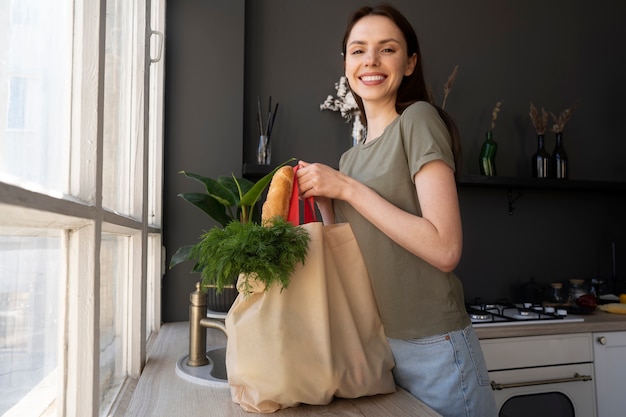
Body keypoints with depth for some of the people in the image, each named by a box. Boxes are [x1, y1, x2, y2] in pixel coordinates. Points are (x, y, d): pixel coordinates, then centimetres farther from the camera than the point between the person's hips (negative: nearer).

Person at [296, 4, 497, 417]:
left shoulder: (419, 119, -12)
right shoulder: (350, 157, 9)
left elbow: (445, 250, -22)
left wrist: (347, 188, -20)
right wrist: (324, 201, -2)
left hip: (432, 349, -6)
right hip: (373, 344, 7)